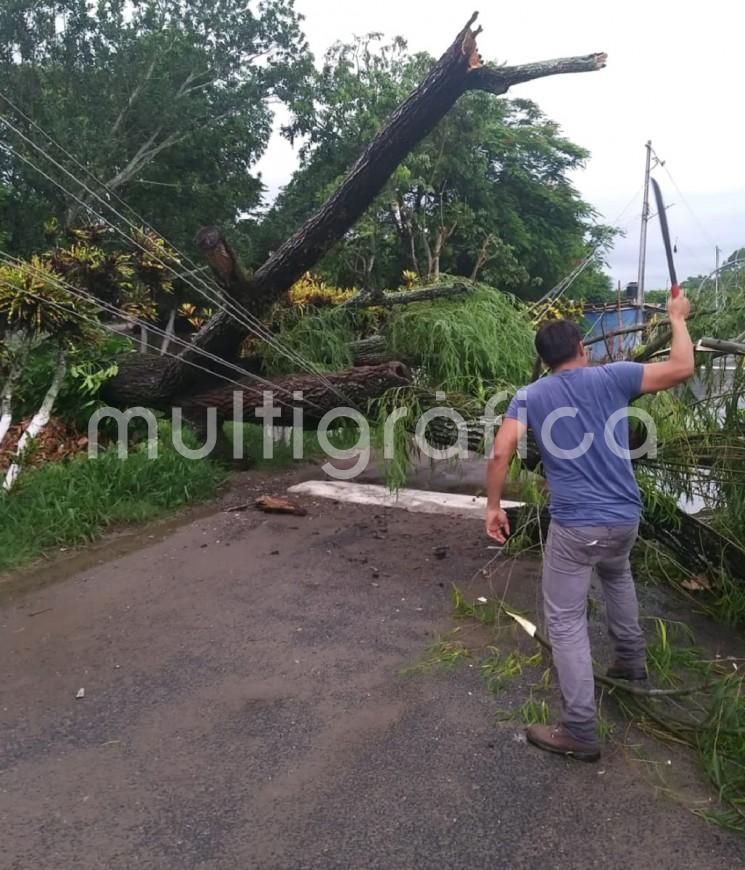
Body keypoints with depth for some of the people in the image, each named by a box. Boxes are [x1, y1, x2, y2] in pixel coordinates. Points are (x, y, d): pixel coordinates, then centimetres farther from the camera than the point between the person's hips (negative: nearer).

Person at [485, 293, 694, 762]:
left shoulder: (530, 396, 0)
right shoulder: (611, 377, 0)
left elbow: (500, 453, -12)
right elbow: (683, 368, 2)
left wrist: (493, 506, -1)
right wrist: (678, 317, 17)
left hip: (575, 526, -4)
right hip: (625, 517, 4)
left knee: (566, 623, 5)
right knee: (617, 573, 37)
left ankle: (581, 732, 8)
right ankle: (632, 661, 47)